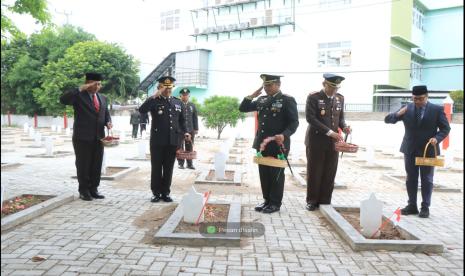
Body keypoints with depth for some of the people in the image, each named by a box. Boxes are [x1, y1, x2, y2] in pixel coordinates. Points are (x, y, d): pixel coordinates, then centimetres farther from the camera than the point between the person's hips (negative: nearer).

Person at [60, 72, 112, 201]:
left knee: (97, 165, 8)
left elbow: (106, 114, 20)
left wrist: (108, 122, -2)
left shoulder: (103, 98, 15)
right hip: (82, 137, -5)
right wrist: (80, 88, -22)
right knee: (83, 165, 2)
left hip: (98, 137, 5)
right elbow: (63, 99, -19)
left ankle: (93, 189, 18)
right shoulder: (78, 95, -3)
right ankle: (84, 191, 11)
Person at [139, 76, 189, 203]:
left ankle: (165, 193, 18)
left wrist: (184, 132, 2)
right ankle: (156, 193, 16)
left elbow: (181, 120, 18)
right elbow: (142, 110, -19)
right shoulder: (154, 101, -1)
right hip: (157, 141, -3)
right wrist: (154, 96, -22)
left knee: (168, 168, 8)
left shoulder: (178, 102, 11)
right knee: (156, 168, 5)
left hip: (172, 141, 3)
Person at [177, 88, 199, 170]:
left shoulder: (192, 106, 12)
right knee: (180, 147, 3)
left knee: (189, 148, 4)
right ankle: (181, 163, 10)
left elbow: (195, 118, 11)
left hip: (190, 130, 3)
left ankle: (190, 164, 10)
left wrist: (196, 129, 6)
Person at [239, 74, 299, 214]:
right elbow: (242, 108, 14)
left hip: (278, 145, -6)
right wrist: (252, 96, 0)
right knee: (264, 173, 11)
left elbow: (294, 122, -11)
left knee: (276, 174, 3)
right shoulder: (261, 100, 13)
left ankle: (275, 203, 13)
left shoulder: (288, 100, -6)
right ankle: (267, 200, 24)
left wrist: (284, 135, -27)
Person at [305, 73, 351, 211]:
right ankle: (312, 201, 17)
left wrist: (344, 126, -5)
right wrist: (329, 132, -20)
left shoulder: (340, 98, 10)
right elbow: (310, 118, -16)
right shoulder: (313, 97, -7)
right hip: (316, 141, -4)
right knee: (314, 172, 5)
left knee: (330, 174, 6)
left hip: (333, 142, 4)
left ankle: (325, 202, 17)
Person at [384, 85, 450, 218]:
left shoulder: (437, 109, -5)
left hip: (428, 150, -2)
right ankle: (412, 206, 19)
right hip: (410, 150, 2)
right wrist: (398, 114, -24)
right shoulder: (407, 108, -1)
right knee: (411, 179, 9)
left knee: (427, 180, 5)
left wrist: (437, 138, -19)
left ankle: (425, 207, 13)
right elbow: (387, 119, -3)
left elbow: (445, 128, 0)